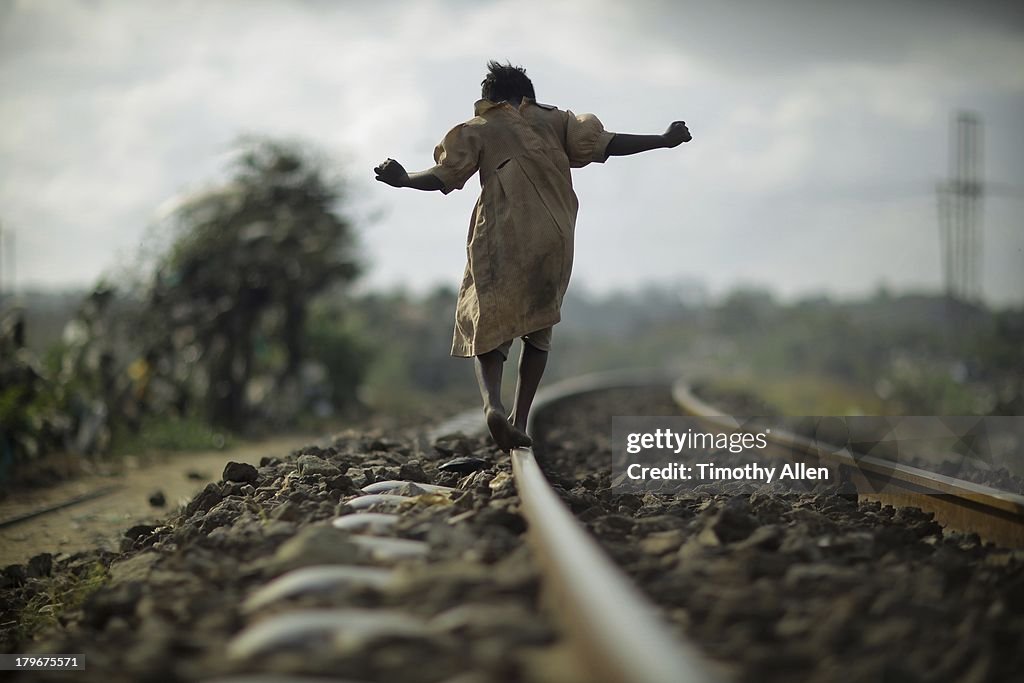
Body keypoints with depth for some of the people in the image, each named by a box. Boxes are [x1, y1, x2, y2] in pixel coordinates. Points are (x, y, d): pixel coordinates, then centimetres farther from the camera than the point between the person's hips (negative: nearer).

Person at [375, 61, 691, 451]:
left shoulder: (477, 130, 11)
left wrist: (404, 181, 15)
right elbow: (603, 144, 6)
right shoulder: (551, 121, 15)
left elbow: (444, 176, 0)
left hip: (499, 241, -2)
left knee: (487, 327, 3)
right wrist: (663, 141, 11)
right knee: (539, 328, 17)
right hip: (553, 239, 2)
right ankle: (520, 420, 9)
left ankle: (491, 403, -26)